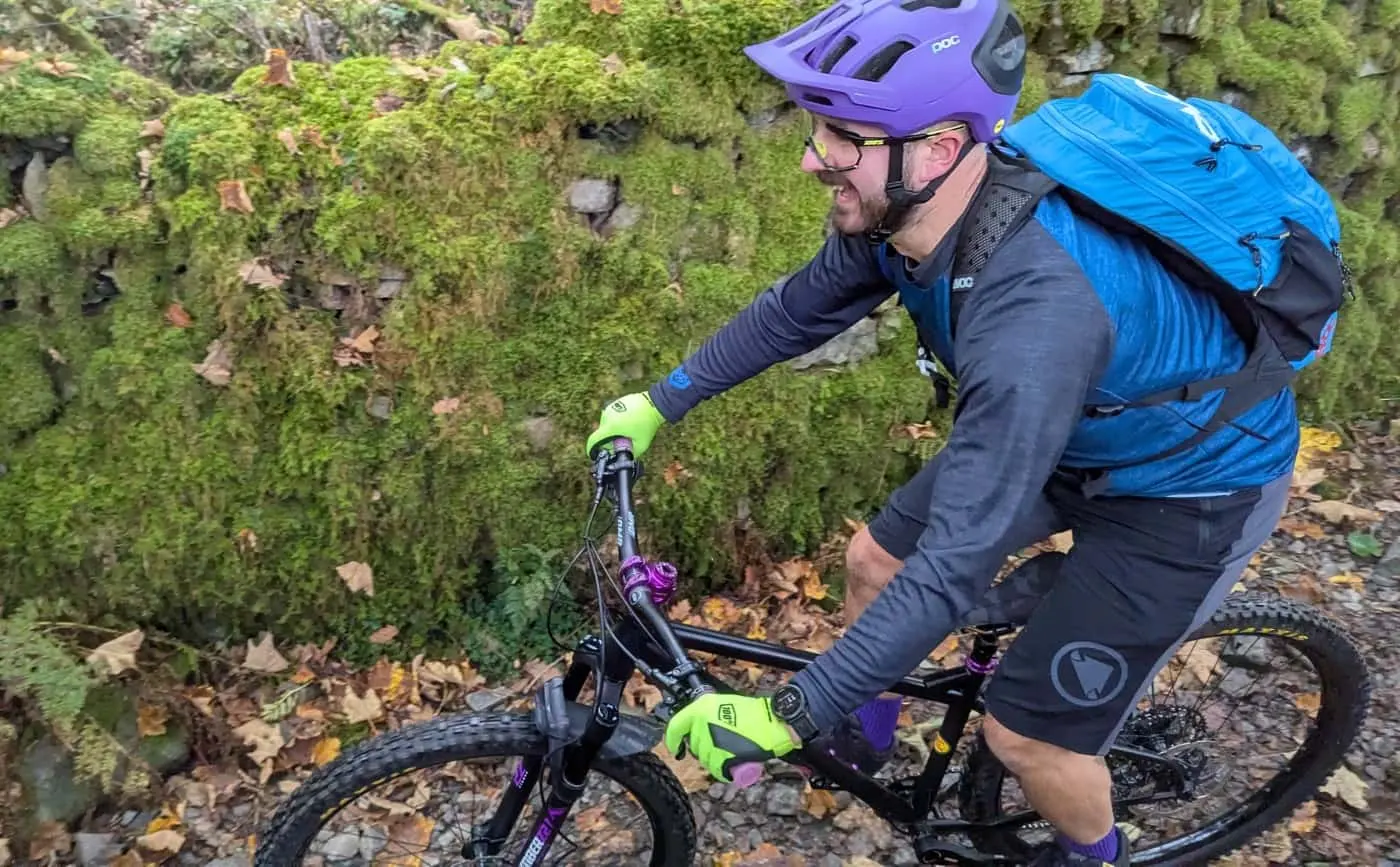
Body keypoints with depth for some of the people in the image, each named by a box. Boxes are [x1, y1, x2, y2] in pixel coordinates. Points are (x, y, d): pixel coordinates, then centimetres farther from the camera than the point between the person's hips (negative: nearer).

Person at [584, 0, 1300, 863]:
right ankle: (863, 732, 39)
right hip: (1077, 431, 7)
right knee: (874, 560, 11)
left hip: (1191, 483, -7)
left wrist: (785, 718, -33)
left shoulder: (1035, 316, -42)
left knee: (1028, 732, 0)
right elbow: (797, 309, 0)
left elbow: (955, 571, -39)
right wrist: (658, 402, 6)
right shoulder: (902, 209, -18)